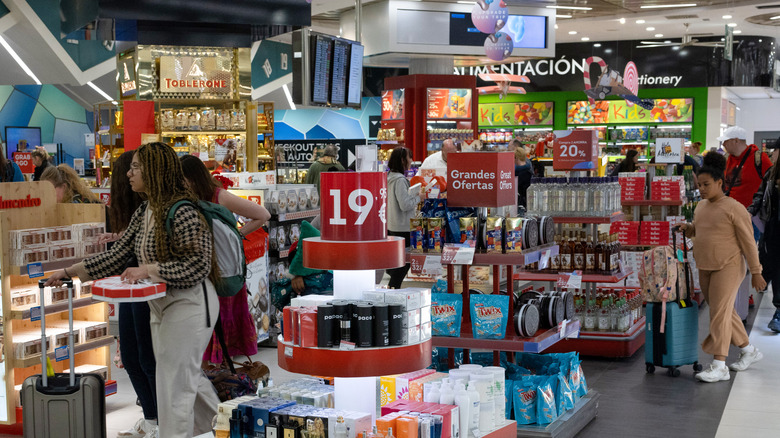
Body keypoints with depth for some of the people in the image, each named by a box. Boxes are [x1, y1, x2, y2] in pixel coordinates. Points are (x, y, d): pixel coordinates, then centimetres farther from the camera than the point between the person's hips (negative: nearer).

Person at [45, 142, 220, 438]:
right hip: (161, 305, 10)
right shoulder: (143, 213, 7)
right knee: (186, 376, 21)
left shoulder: (183, 212, -21)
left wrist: (150, 269, -25)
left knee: (175, 384, -3)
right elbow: (118, 256, 8)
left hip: (189, 305, -10)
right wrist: (71, 272, 4)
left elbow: (198, 266, -24)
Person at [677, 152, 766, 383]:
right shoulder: (701, 206, 9)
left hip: (728, 267, -8)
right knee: (724, 312, 14)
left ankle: (719, 366, -10)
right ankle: (749, 351, 31)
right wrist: (687, 228, 2)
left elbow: (748, 242, -10)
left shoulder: (734, 209, -13)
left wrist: (756, 273, -9)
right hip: (705, 268, 8)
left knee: (720, 313, -11)